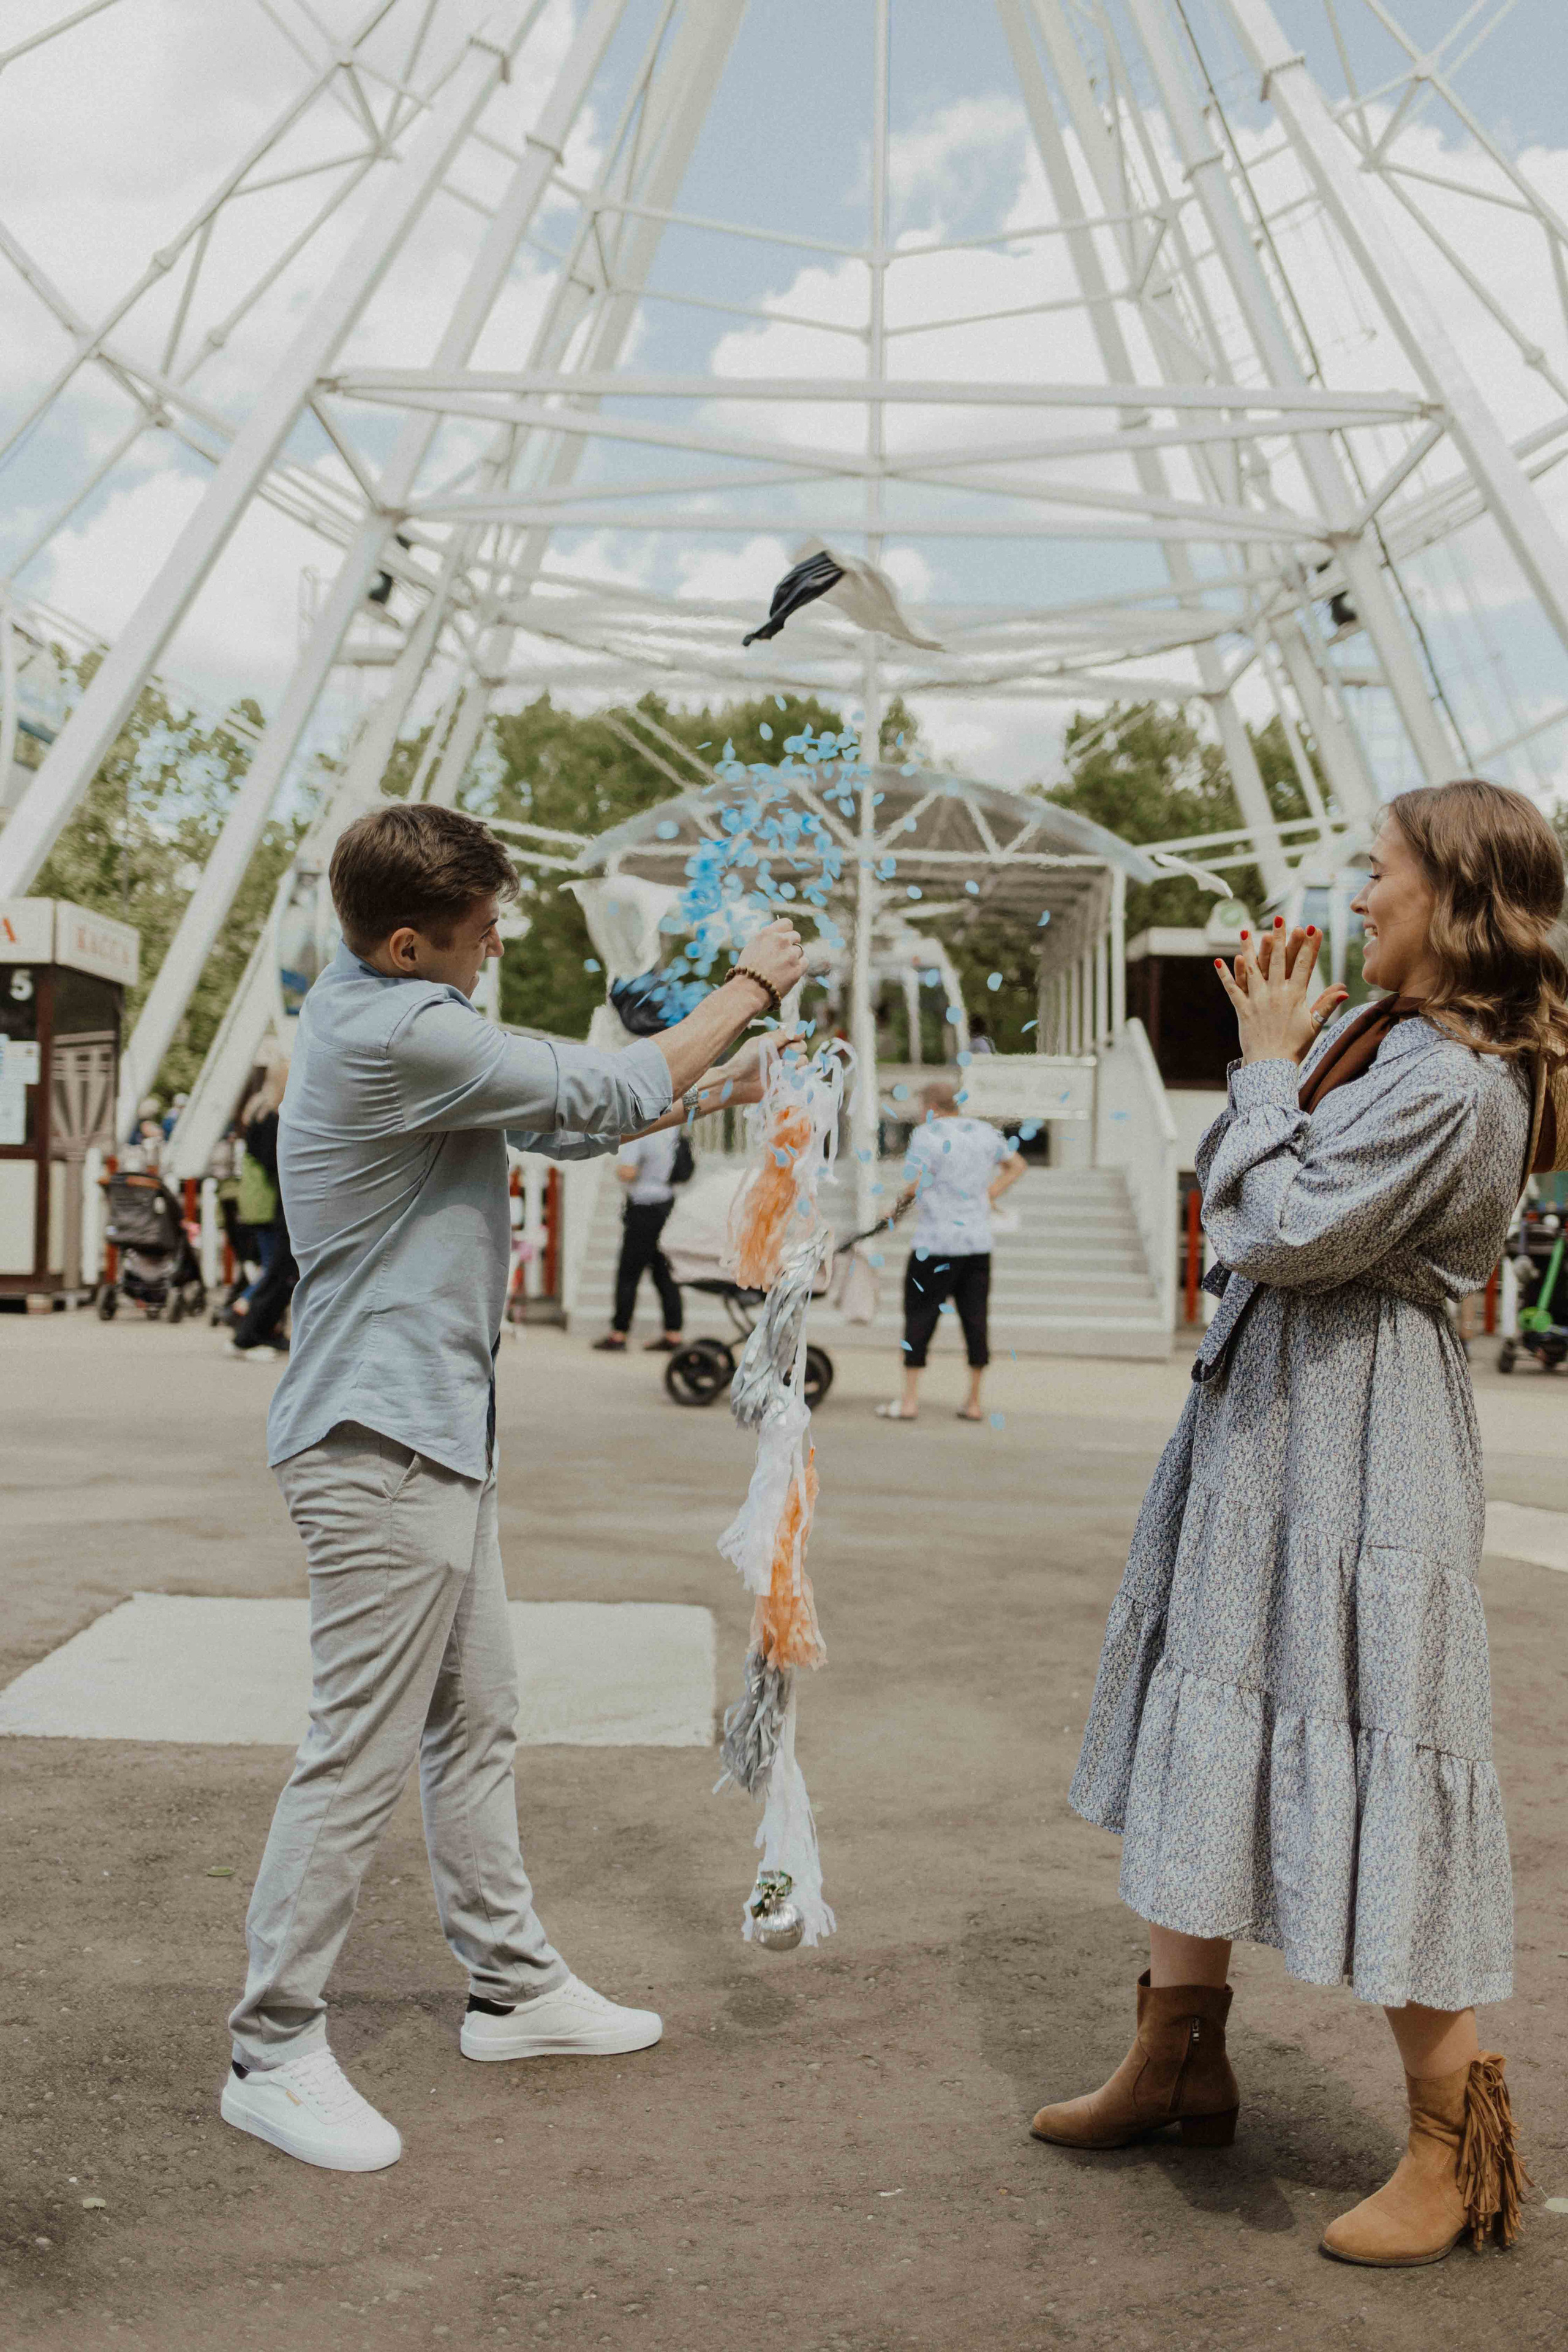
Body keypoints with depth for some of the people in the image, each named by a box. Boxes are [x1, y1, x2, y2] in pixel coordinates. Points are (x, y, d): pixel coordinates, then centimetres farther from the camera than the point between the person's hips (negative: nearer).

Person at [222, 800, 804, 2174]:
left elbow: (556, 1122, 20)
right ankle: (274, 2054, 7)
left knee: (476, 1721, 17)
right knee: (362, 1754, -4)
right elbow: (605, 1092, -15)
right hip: (380, 1442, -11)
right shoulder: (392, 1034, -21)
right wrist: (751, 988, -2)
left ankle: (514, 1984, 29)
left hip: (433, 1437, 11)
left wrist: (714, 1088, 13)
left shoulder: (388, 1013, 13)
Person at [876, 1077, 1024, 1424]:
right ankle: (974, 1402, 12)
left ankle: (909, 1401, 4)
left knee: (920, 1316, 3)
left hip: (936, 1243, -6)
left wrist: (902, 1201, 0)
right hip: (979, 1241, 6)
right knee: (975, 1318, 8)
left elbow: (915, 1184, -20)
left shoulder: (927, 1136, -11)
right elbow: (1016, 1164, 22)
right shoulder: (984, 1132, 10)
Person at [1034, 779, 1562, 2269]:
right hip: (1261, 1420, 10)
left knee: (1359, 1765, -3)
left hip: (1357, 1451, -10)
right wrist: (1268, 1053, 4)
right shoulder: (1373, 1035, 9)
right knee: (1208, 1726, 16)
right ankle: (1179, 2059, 32)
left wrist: (1271, 1063, -11)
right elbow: (1223, 1193, 15)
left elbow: (1281, 1230, -22)